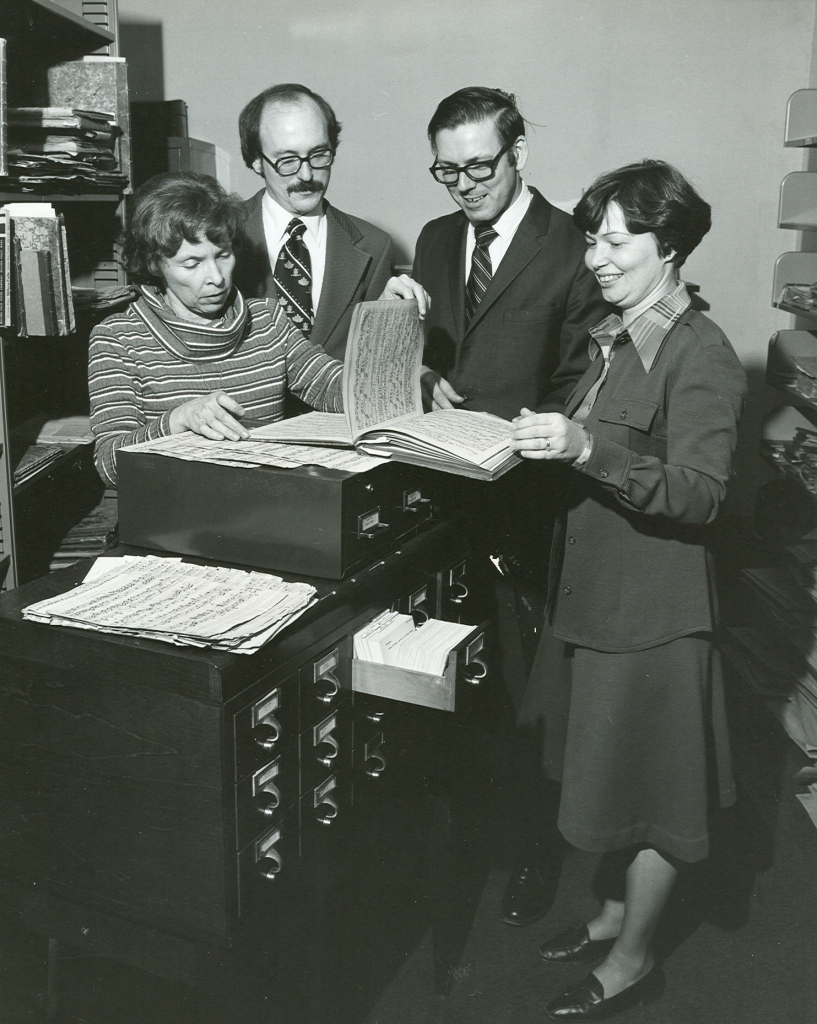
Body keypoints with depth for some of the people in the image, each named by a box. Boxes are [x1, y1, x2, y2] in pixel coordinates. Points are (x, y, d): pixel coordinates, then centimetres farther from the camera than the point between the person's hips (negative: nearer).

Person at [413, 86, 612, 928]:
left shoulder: (574, 250, -6)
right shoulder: (435, 240, 13)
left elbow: (579, 393, -7)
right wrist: (427, 381, -4)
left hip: (524, 502, -5)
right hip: (443, 492, 5)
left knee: (524, 684, 4)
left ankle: (533, 844, 24)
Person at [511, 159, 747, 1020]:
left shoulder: (700, 354, -16)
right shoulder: (612, 339, 9)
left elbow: (696, 493, -23)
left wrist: (584, 449, -33)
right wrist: (542, 437, 2)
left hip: (652, 608, -8)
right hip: (593, 593, 8)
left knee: (644, 787, 8)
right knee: (605, 775, 21)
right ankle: (613, 913, 41)